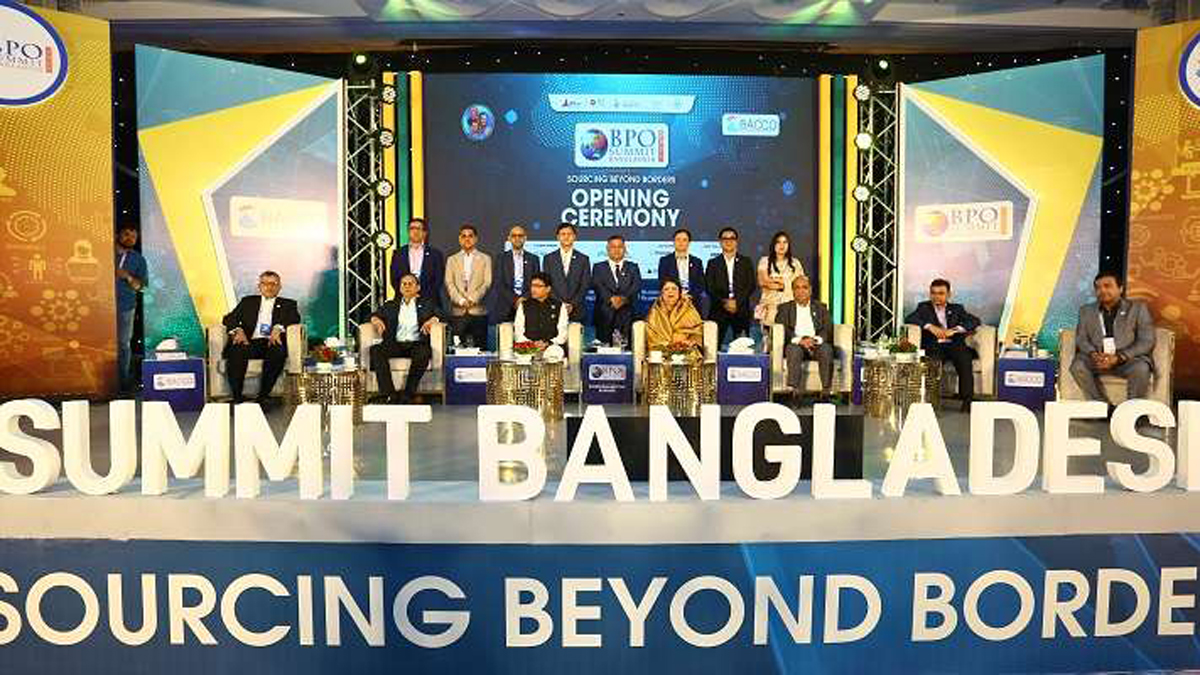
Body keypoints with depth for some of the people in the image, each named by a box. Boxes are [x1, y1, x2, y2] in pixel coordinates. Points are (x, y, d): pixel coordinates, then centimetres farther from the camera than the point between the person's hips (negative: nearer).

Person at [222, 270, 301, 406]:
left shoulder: (287, 304, 22)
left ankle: (263, 395, -30)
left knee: (278, 352, -37)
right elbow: (229, 318, 14)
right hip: (250, 342, 1)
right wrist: (237, 330, -10)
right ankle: (237, 396, -26)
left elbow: (295, 318, 1)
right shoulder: (248, 301, 26)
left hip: (271, 343, -1)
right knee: (236, 351, -33)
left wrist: (278, 328, -20)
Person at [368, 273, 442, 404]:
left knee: (423, 353, -38)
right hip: (395, 344, 2)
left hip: (416, 343, -2)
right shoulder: (391, 305, 27)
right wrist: (376, 320, -6)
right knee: (376, 350, -30)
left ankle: (407, 396, -32)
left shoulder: (426, 303, 22)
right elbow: (375, 314, 18)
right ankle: (390, 396, -33)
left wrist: (432, 320, -14)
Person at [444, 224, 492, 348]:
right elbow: (449, 283, 5)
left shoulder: (485, 259, 13)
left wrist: (473, 299, -12)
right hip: (457, 311, 1)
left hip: (478, 310, -1)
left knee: (480, 346, -3)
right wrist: (460, 300, -11)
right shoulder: (452, 260, 16)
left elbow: (487, 283, 2)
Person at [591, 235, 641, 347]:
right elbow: (597, 285, -1)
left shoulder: (633, 267, 17)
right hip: (605, 315, 0)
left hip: (627, 316, 0)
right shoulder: (599, 267, 15)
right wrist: (611, 299, -19)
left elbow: (637, 286, 1)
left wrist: (624, 298, -18)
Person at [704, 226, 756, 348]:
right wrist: (724, 302, -10)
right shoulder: (713, 263, 13)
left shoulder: (746, 262, 15)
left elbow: (751, 285, 5)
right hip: (719, 310, 0)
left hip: (741, 310, 1)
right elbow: (709, 288, 3)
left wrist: (737, 302, -8)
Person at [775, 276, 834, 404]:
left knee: (826, 349, -32)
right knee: (794, 349, -35)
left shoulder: (821, 308, 22)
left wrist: (816, 340, -14)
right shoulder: (785, 308, 18)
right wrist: (799, 340, -16)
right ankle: (796, 391, -40)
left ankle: (826, 391, -34)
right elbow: (781, 330, 1)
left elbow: (828, 330, 8)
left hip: (816, 345, 1)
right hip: (795, 345, -1)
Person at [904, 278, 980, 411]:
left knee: (965, 358, -31)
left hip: (954, 345, 1)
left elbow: (975, 320, 6)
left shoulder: (956, 309, 22)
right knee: (934, 360, -36)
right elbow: (909, 319, 0)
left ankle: (967, 400, -30)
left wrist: (954, 330, -12)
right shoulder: (924, 307, 20)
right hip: (933, 346, -1)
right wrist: (930, 326, -16)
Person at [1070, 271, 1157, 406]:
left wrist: (1118, 358, -17)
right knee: (1078, 366, -29)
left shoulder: (1137, 308, 7)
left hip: (1128, 359, -2)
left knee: (1141, 368, -35)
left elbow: (1147, 342, -2)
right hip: (1097, 359, 2)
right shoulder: (1087, 311, 17)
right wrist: (1094, 354, -15)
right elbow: (1081, 339, 9)